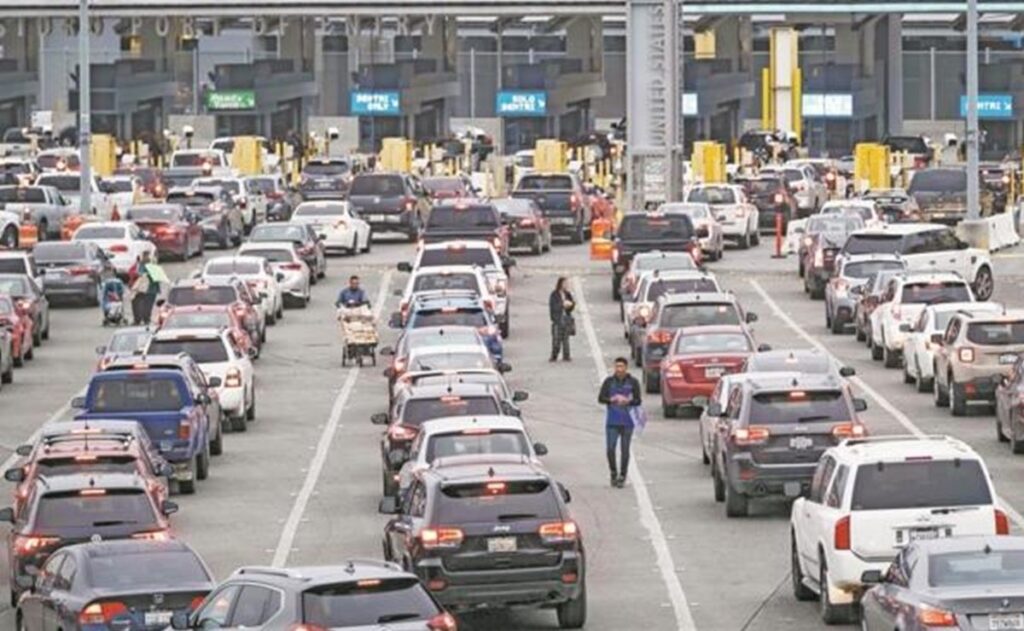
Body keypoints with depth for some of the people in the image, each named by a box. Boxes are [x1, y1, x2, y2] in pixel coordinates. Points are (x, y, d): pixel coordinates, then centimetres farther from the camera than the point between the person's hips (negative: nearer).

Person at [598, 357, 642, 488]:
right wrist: (611, 400, -16)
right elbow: (600, 399, 3)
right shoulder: (609, 382, 3)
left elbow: (638, 401, 0)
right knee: (610, 449, -6)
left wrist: (627, 401, -19)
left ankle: (622, 477, 11)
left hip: (627, 422, 0)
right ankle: (613, 473, 15)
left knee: (625, 450, 2)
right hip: (612, 422, 0)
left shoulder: (633, 382, 1)